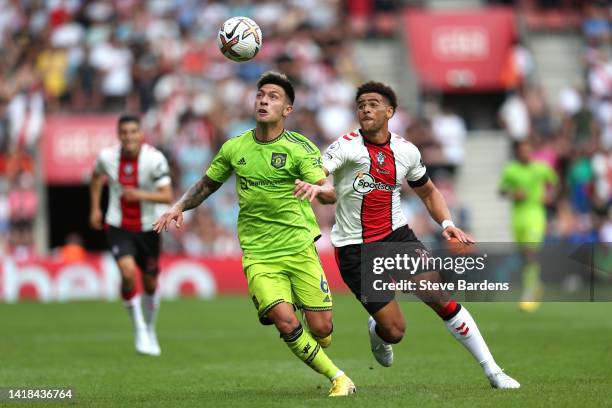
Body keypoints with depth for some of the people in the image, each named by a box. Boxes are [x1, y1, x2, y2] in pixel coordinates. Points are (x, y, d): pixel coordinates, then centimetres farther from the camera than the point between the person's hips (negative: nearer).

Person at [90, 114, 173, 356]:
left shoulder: (154, 159, -18)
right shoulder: (107, 157, -9)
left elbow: (167, 196, -22)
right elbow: (97, 177, 15)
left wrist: (141, 195, -37)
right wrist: (95, 208, 11)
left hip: (147, 229, 0)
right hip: (118, 227, 0)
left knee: (150, 283, 12)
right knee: (128, 273, -22)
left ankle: (150, 329, 38)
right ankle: (139, 330, -5)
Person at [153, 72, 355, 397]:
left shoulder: (301, 148, -4)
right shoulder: (234, 148, 5)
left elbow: (330, 193, -17)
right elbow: (208, 183, 22)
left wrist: (317, 188, -39)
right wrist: (180, 207, 6)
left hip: (300, 248, -1)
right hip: (258, 255, 1)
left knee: (321, 328, -5)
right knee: (285, 322, -19)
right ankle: (337, 379, -1)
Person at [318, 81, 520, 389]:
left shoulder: (406, 152, 4)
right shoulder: (347, 147, -11)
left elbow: (428, 192, 20)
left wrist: (447, 223, 2)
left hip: (397, 235, 3)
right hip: (354, 247, -3)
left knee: (441, 298, -14)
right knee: (394, 330, -6)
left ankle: (492, 371, -5)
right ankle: (375, 331, 34)